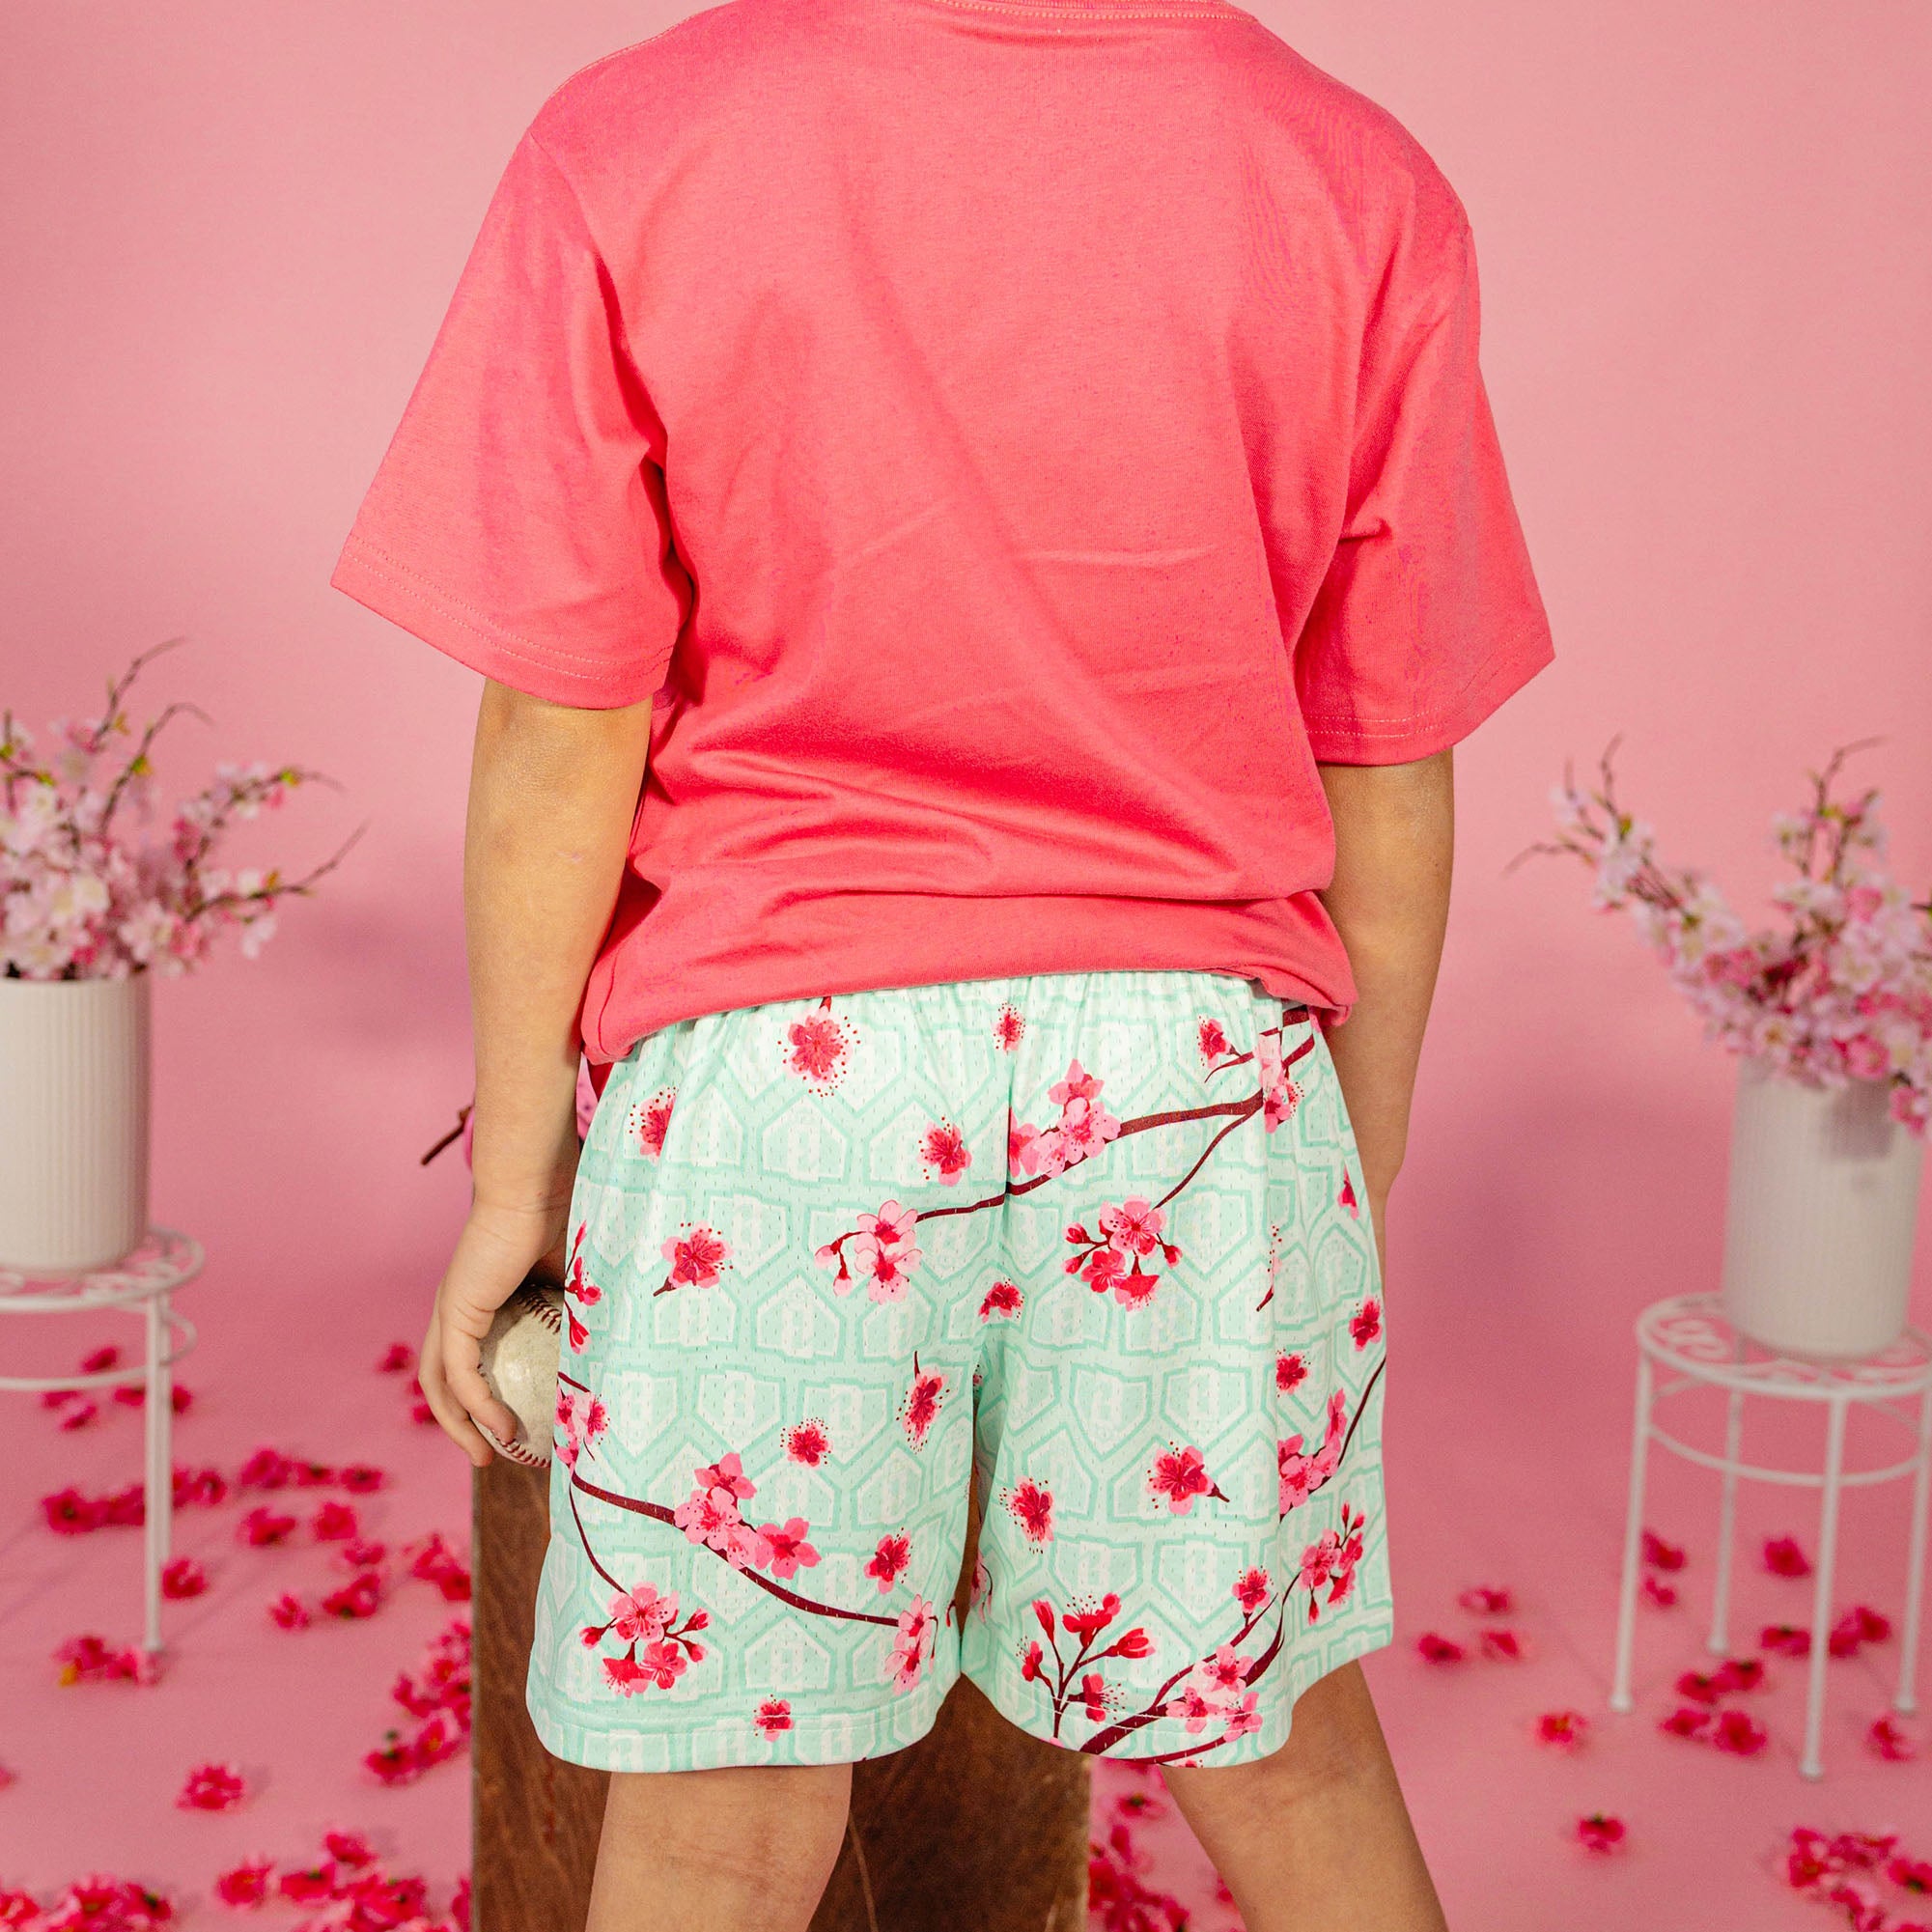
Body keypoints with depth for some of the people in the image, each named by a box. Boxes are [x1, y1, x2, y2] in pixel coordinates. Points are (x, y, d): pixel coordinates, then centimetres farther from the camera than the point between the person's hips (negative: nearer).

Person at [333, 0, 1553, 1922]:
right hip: (1197, 1066, 2)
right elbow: (1386, 788, 0)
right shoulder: (1358, 190, -6)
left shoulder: (629, 154, -11)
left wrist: (514, 1168, 5)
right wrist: (1362, 1178, 13)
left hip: (773, 1072, -1)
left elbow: (560, 748, -8)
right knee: (1282, 1748, 21)